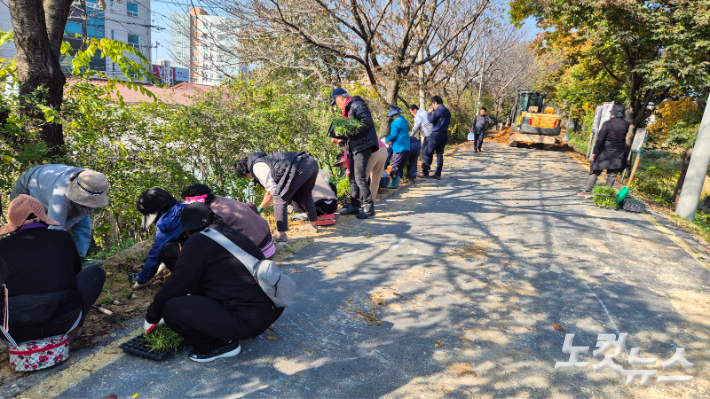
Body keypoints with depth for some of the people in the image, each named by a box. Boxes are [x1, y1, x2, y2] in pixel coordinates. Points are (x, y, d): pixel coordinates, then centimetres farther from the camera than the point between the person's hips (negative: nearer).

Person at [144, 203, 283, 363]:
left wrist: (151, 317, 11)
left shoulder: (198, 240, -7)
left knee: (171, 308, -6)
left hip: (248, 320, -9)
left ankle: (222, 345, 4)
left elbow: (175, 286, -5)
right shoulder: (234, 234, 17)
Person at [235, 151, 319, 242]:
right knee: (305, 195, 30)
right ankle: (313, 225, 41)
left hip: (301, 166, -10)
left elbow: (273, 189, -3)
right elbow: (270, 191, 39)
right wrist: (259, 209, 45)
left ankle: (281, 234, 1)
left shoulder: (257, 166, 4)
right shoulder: (265, 161, 33)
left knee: (280, 197, 0)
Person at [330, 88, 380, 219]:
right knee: (353, 178, 12)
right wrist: (341, 139, 12)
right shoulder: (349, 109, 22)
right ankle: (354, 205, 20)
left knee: (360, 178, -11)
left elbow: (367, 123, -21)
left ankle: (369, 207, -3)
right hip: (354, 148, 11)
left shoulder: (357, 105, -9)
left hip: (363, 146, -11)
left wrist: (348, 132, -21)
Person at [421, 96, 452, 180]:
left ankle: (425, 172, 0)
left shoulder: (438, 110, -12)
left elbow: (431, 120, -17)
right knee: (440, 154, 9)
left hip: (436, 135, -8)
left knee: (427, 153, 0)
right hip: (445, 135, 8)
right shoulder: (447, 111, 16)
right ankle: (438, 174, 8)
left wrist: (429, 113, 2)